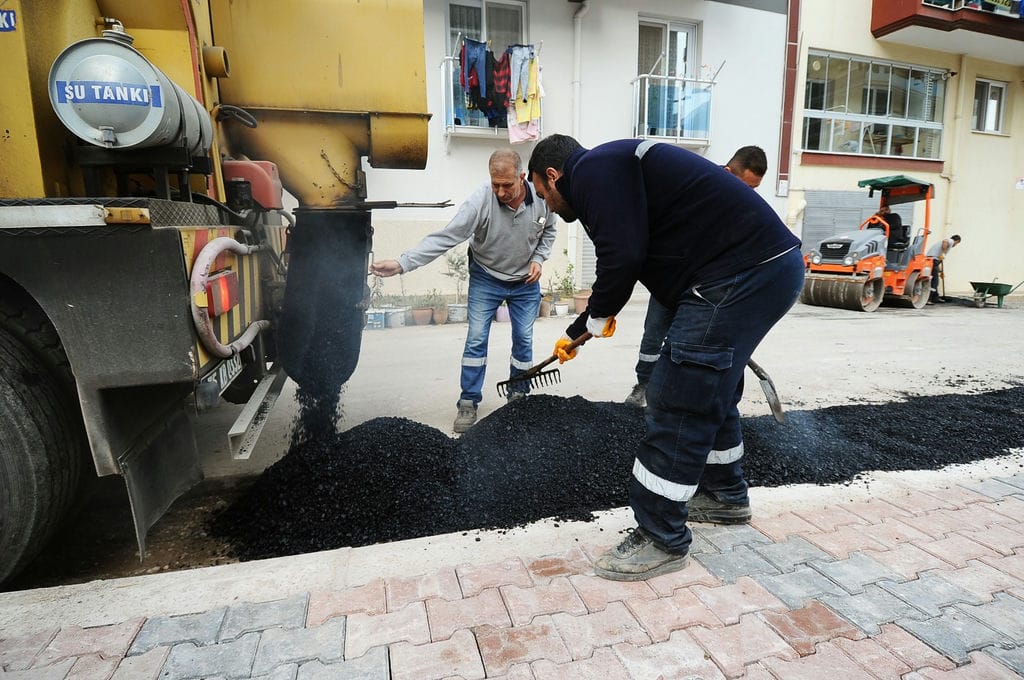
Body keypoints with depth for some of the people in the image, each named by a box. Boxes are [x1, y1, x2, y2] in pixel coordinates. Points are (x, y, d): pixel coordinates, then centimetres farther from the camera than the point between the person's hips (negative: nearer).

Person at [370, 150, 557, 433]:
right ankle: (468, 404, 7)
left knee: (524, 339, 5)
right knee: (476, 339, -5)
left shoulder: (542, 198, -17)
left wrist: (539, 259, -9)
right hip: (486, 279, -2)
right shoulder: (480, 201, -27)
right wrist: (401, 263, -41)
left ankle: (518, 396, 23)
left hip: (526, 282, 3)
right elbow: (444, 238, -32)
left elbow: (548, 231, 5)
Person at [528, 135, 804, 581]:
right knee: (713, 392, 22)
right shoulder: (612, 166, 25)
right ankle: (725, 495, 41)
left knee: (677, 406, -5)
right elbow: (634, 255, 30)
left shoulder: (592, 169, -7)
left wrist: (596, 318, -1)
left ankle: (662, 541, 8)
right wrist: (574, 336, 37)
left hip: (741, 274, -11)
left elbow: (621, 256, -21)